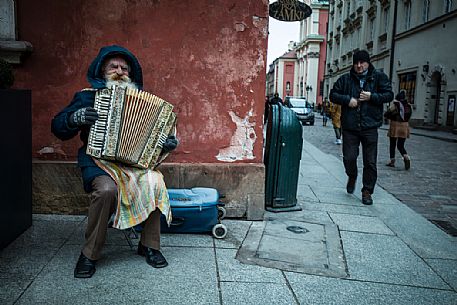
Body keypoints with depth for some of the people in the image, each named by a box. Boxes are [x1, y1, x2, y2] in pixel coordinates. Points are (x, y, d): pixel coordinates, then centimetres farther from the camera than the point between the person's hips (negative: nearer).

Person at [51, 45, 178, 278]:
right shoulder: (87, 97, 9)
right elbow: (57, 126, 8)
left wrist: (169, 142, -5)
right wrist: (75, 118, -14)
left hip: (135, 160, 2)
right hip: (98, 160, -2)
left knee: (155, 182, -28)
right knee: (106, 189, -34)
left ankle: (149, 244, -9)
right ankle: (89, 254, -14)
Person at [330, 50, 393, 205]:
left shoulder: (379, 77, 5)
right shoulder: (345, 79, 7)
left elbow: (389, 95, 3)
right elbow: (333, 94, 9)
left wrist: (372, 97, -12)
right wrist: (347, 99, -8)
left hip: (370, 127, -1)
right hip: (349, 127, 1)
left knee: (370, 162, 2)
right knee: (349, 158, 2)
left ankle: (367, 191, 16)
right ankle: (352, 176, 35)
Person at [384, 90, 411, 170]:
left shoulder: (395, 104, -10)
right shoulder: (408, 106, 4)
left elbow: (386, 114, -10)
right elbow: (408, 116, 14)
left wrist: (392, 116, 9)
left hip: (395, 126, -4)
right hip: (405, 127, 4)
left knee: (392, 145, 9)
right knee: (400, 146, 9)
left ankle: (392, 161, 13)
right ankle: (406, 157, -15)